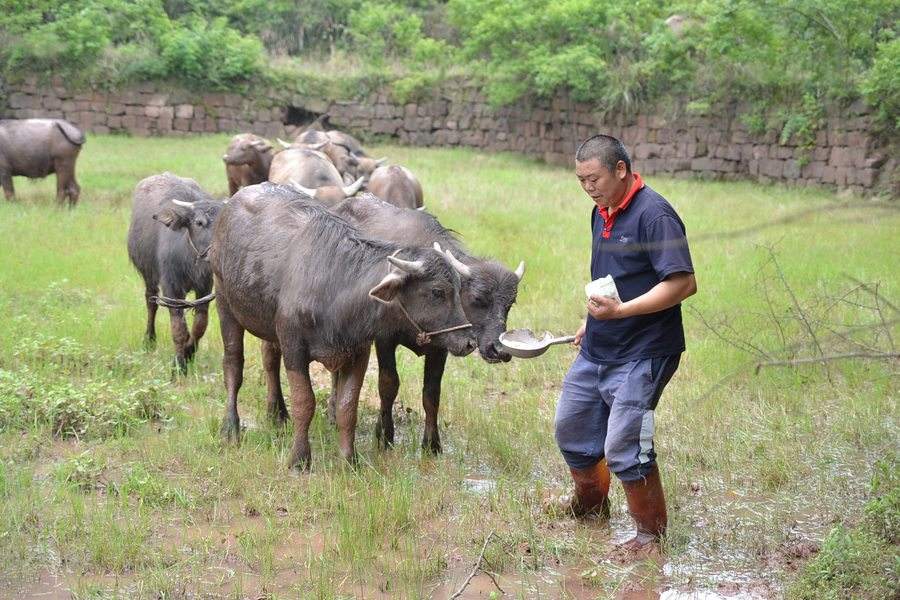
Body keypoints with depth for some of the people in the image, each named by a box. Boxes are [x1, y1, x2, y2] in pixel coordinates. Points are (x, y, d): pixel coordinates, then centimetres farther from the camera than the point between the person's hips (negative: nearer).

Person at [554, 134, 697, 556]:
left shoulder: (654, 214, -18)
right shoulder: (602, 212, 11)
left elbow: (684, 283, -25)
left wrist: (620, 310, -27)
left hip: (641, 355, -9)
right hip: (596, 350, 9)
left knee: (623, 445, -11)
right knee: (571, 426, 18)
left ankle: (651, 531, 7)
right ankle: (590, 504, 42)